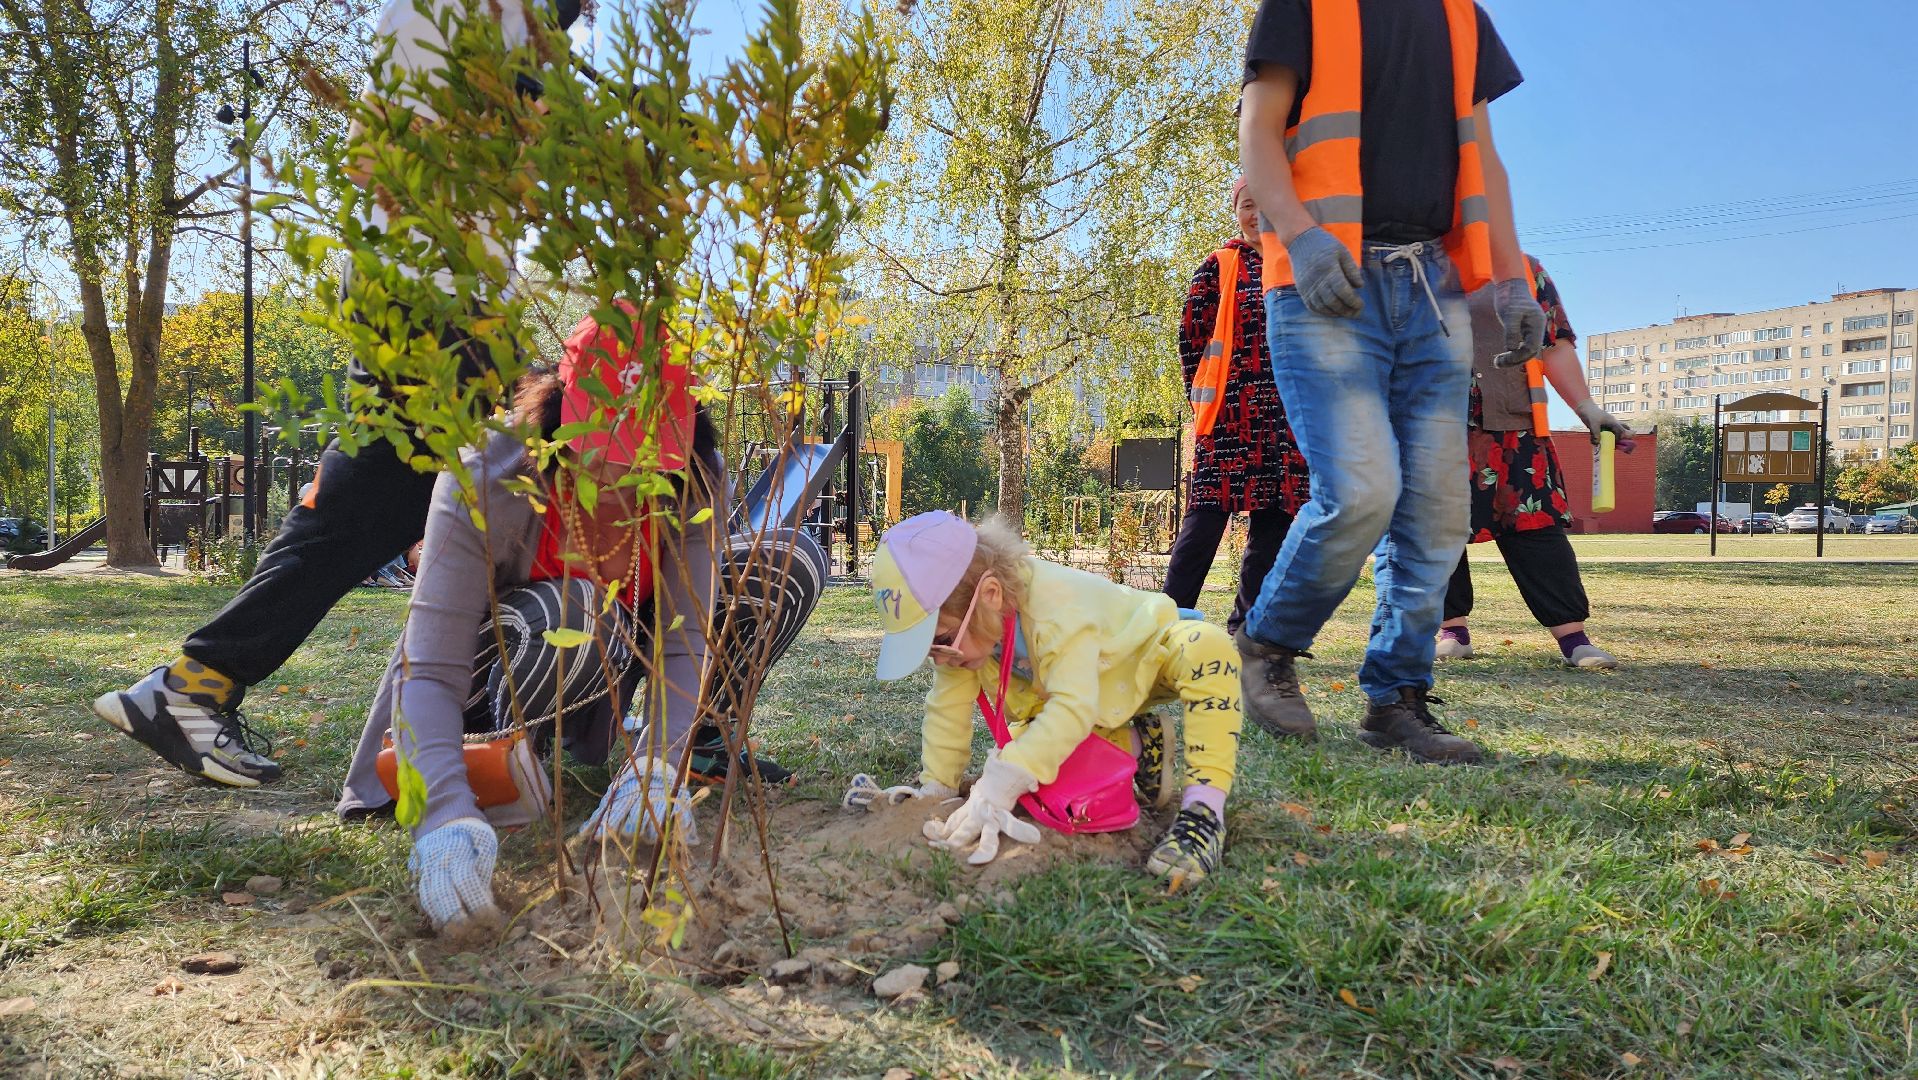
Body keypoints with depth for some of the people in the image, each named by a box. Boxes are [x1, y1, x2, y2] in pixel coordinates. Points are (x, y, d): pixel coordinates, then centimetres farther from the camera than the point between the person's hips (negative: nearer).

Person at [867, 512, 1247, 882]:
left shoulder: (1058, 608, -44)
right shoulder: (960, 630, -23)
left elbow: (1073, 708, -51)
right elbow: (947, 712, -15)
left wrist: (1001, 784, -56)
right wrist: (934, 790, -17)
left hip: (1151, 654, -6)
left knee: (1206, 646, -39)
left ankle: (1204, 810, -40)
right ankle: (1134, 745, 1)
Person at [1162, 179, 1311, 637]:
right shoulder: (1218, 265, 4)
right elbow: (1191, 334, 2)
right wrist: (1203, 396, 0)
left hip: (1286, 411, 5)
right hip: (1231, 410, -4)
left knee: (1274, 517, 4)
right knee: (1207, 513, -8)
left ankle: (1247, 626, 12)